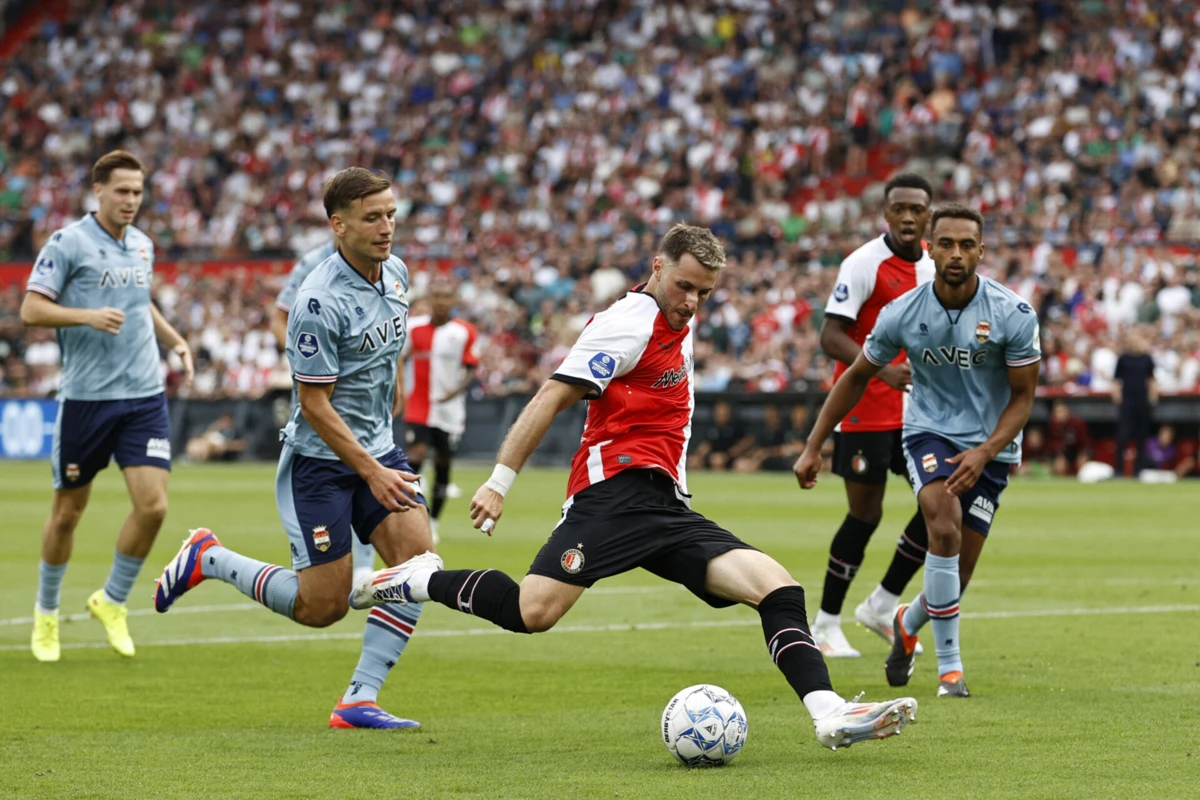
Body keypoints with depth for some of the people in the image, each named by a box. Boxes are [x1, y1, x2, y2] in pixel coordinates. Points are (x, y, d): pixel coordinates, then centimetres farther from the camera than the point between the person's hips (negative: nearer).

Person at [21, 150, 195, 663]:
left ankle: (112, 601, 12)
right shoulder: (67, 243, -8)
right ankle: (46, 613, 25)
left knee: (153, 505, -9)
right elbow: (31, 309, -11)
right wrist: (88, 316, -24)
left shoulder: (143, 245, 11)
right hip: (85, 395, -4)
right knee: (68, 511, 6)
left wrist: (175, 340, 14)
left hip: (144, 395, 4)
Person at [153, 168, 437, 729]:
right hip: (321, 457, -7)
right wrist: (370, 471, -19)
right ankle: (208, 559, 20)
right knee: (322, 607, -4)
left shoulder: (396, 274, 3)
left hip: (377, 448, 7)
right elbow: (314, 404, -19)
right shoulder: (320, 302, -23)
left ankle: (359, 701, -6)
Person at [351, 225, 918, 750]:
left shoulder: (677, 327, 22)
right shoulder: (632, 323, -6)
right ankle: (423, 581, 0)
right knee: (534, 612, -25)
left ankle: (829, 713, -18)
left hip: (666, 508, 9)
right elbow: (553, 397, -11)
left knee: (776, 585, -8)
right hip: (616, 489, -9)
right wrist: (500, 481, -16)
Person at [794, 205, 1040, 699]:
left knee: (957, 573, 0)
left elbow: (1023, 395, -6)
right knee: (945, 524, -30)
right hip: (929, 431, -1)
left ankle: (909, 623, 37)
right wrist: (813, 447, 3)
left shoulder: (1013, 315, -15)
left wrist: (984, 453, -21)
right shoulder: (902, 314, -11)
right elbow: (856, 378, 4)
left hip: (990, 446, 1)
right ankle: (949, 664, -21)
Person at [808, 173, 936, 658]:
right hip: (866, 408, -7)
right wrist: (883, 369, -32)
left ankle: (882, 605, 13)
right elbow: (831, 336, -20)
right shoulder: (865, 264, -13)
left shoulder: (933, 266, 9)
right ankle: (825, 624, 10)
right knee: (865, 513, -5)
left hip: (916, 408, 7)